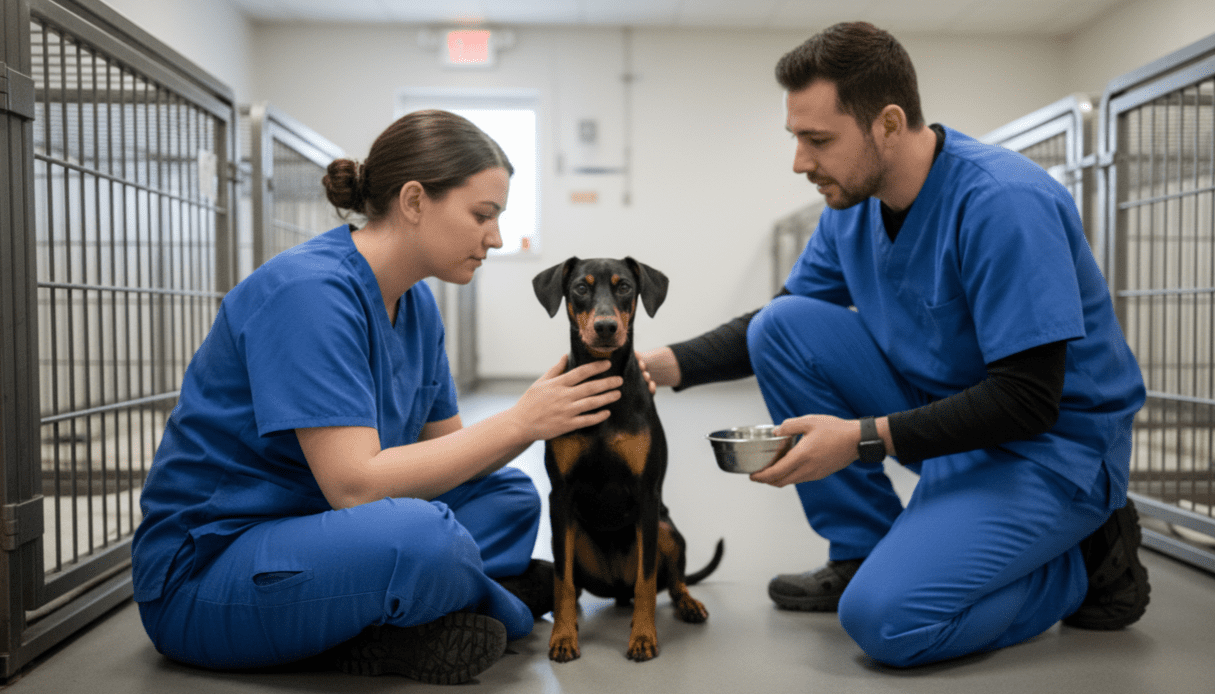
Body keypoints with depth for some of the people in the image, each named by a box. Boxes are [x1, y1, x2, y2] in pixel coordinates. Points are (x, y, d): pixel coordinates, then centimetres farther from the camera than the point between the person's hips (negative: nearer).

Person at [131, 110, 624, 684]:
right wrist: (519, 421, -23)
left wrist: (547, 415, -10)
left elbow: (445, 454, 6)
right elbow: (354, 484, -29)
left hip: (320, 534, 9)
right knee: (423, 532, -34)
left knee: (509, 495, 7)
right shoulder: (310, 292, -23)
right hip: (203, 571, -9)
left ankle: (383, 630, -12)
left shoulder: (417, 305, 4)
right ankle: (503, 605, -2)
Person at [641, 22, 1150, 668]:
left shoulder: (1005, 203, -25)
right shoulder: (852, 207, -1)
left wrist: (861, 439, -29)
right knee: (784, 325, -9)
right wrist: (670, 364, -7)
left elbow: (1028, 401, -26)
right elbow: (779, 318, 9)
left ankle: (1085, 563, 3)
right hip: (945, 407, 8)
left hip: (1053, 441, -7)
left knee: (883, 618, -25)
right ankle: (861, 554, 2)